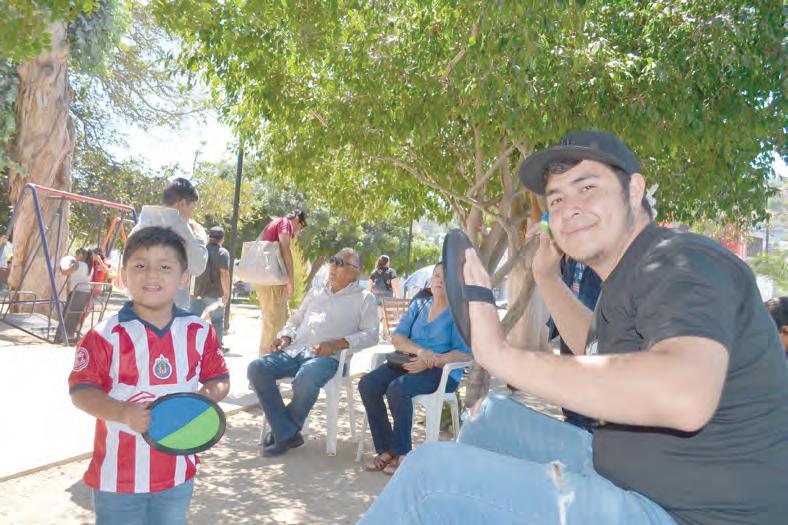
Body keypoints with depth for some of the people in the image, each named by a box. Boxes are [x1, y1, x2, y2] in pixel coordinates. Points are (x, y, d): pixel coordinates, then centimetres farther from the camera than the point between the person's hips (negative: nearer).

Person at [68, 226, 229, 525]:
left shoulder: (200, 332, -4)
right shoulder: (106, 336, -13)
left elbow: (219, 379, 5)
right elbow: (81, 391, -11)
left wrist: (207, 395, -17)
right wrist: (123, 413, -27)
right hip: (118, 476, -2)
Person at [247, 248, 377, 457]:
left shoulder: (364, 298, 12)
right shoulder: (315, 294, 29)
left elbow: (370, 334, 0)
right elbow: (296, 319, 29)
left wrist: (337, 343, -15)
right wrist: (285, 336, 6)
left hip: (326, 356, -5)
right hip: (294, 350, 6)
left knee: (305, 379, -38)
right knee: (256, 368, -21)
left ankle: (284, 430, -9)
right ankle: (287, 434, -17)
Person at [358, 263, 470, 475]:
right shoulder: (419, 304, 15)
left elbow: (464, 353, -12)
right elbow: (396, 338, 7)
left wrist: (430, 362, -25)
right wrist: (420, 350, -14)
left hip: (443, 371, -6)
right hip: (409, 363, 6)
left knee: (398, 388, -33)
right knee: (367, 384, -19)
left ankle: (402, 454, -15)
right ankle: (386, 450, -11)